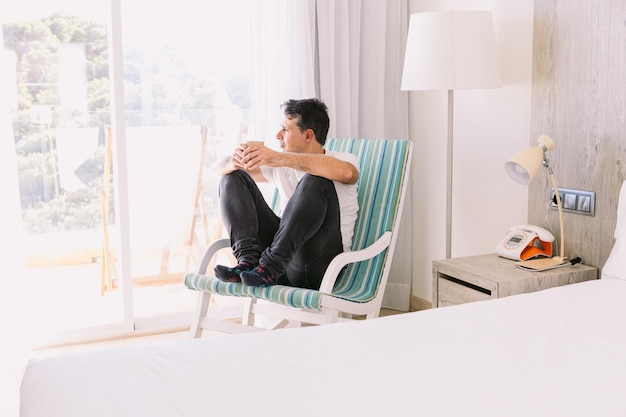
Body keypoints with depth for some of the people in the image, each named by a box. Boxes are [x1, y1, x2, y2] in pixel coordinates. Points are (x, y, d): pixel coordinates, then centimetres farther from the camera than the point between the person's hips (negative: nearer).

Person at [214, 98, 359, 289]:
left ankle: (270, 266, -31)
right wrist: (235, 162, -10)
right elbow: (225, 170, 16)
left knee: (316, 181, -29)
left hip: (319, 266, -5)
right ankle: (248, 258, -17)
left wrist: (281, 158, -32)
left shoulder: (343, 158, 0)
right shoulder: (284, 165, 17)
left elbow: (346, 172, -28)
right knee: (233, 178, 4)